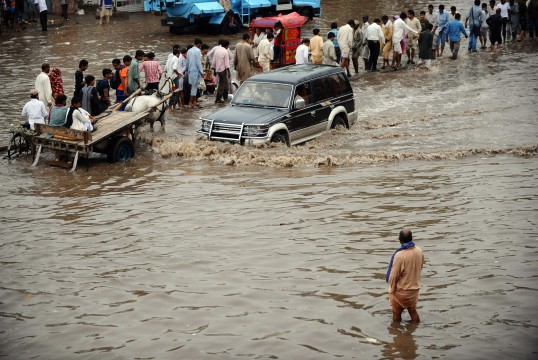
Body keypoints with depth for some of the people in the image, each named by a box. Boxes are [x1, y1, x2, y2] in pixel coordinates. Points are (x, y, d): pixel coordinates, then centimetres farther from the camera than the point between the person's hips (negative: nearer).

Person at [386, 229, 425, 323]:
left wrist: (392, 290, -5)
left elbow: (393, 275, -20)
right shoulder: (419, 251, -9)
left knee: (396, 313, 14)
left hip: (401, 291, -5)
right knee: (413, 311, 23)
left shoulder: (399, 255, -27)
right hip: (415, 288, 5)